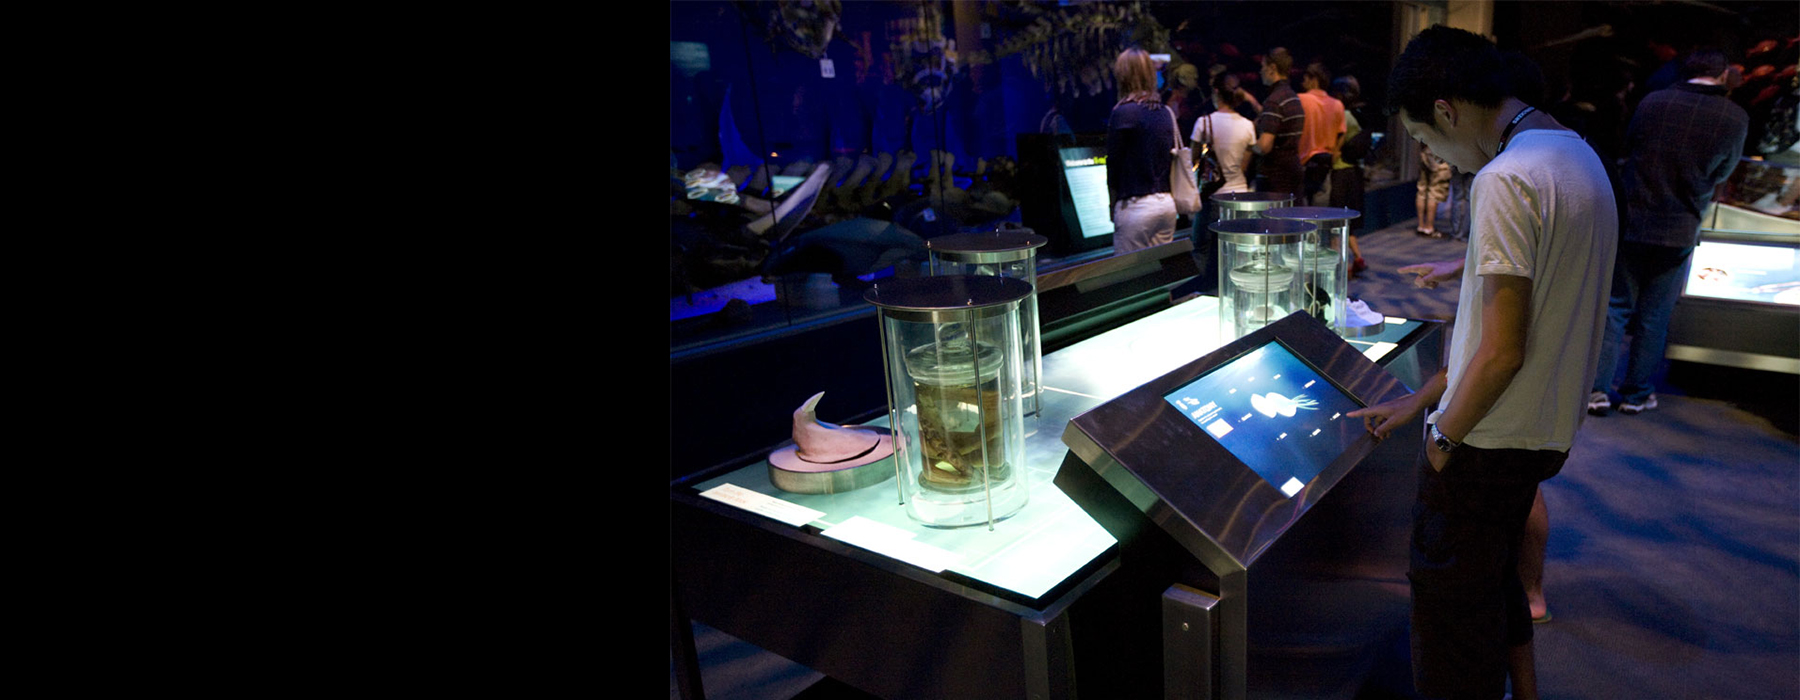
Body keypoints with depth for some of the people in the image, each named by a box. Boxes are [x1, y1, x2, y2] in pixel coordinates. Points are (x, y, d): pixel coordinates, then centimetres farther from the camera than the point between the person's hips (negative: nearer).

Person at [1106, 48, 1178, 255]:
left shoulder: (1123, 113, -10)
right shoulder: (1166, 113, 10)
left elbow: (1114, 163, -7)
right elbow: (1173, 154, 16)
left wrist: (1114, 206, 4)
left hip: (1137, 207, -7)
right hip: (1167, 204, 7)